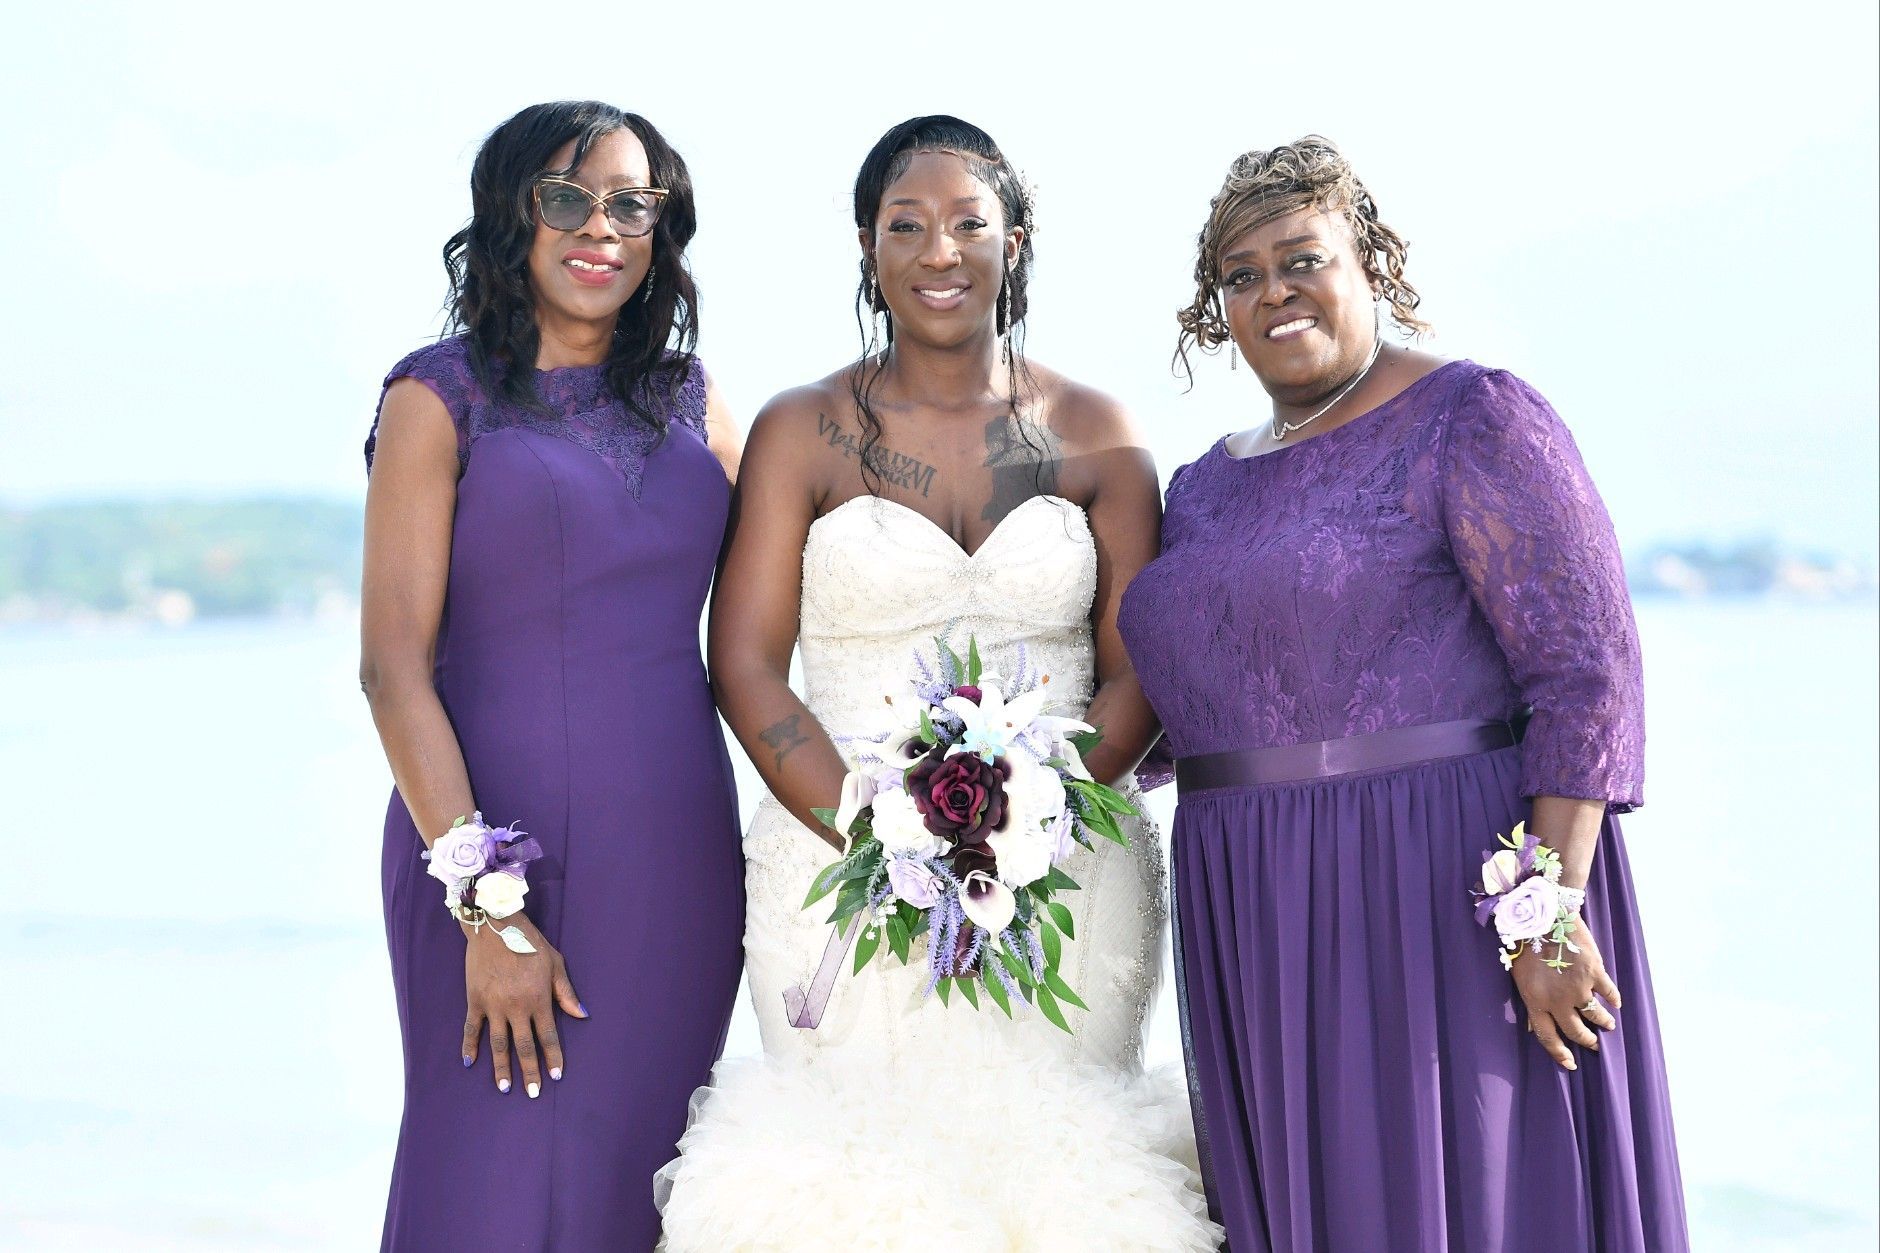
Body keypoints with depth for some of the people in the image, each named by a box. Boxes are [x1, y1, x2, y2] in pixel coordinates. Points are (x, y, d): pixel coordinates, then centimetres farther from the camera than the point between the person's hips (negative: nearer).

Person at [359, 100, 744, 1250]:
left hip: (679, 852, 4)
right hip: (500, 839, -4)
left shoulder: (691, 400, 11)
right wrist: (486, 910, -15)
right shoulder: (441, 400, -2)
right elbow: (395, 666, -8)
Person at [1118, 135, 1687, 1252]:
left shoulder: (1471, 420, -7)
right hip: (1264, 933, 7)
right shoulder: (1205, 489, 15)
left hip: (1450, 895, -6)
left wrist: (1550, 909, -21)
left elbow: (1588, 668, -14)